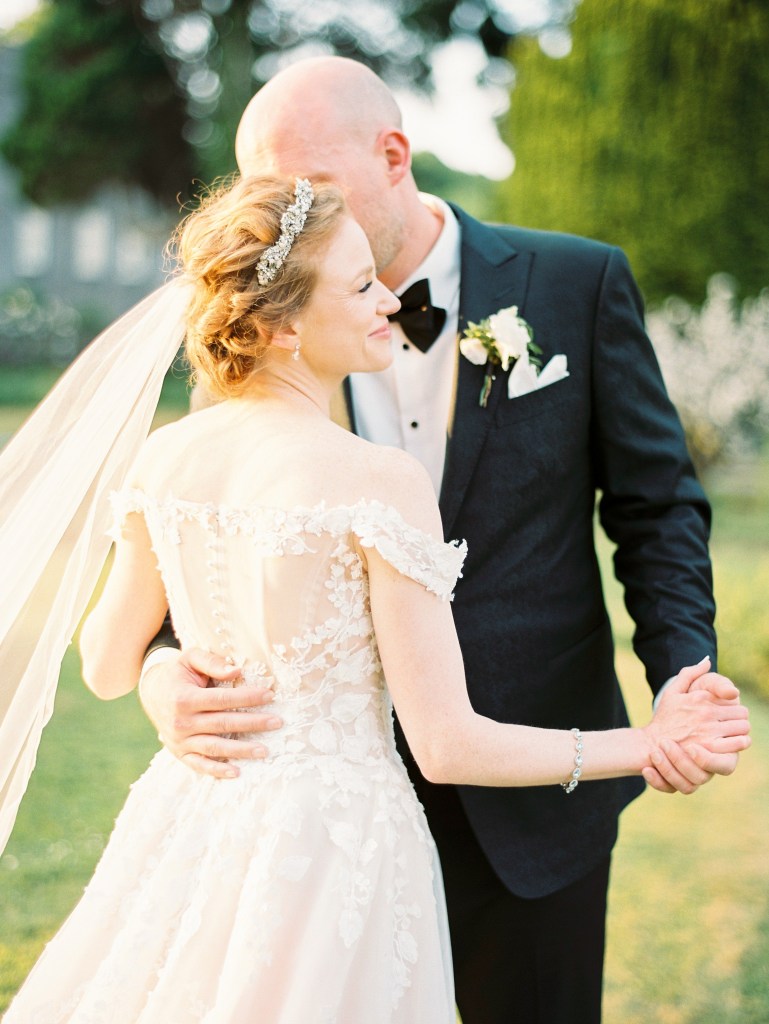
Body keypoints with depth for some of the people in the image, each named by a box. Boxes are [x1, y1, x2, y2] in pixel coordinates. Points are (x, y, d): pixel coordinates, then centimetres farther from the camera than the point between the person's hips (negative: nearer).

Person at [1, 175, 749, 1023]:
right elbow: (447, 746, -18)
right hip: (330, 849, -5)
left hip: (189, 824, 5)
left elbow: (107, 668, 9)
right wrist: (644, 743, -8)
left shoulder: (163, 458, -3)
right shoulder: (381, 482, -20)